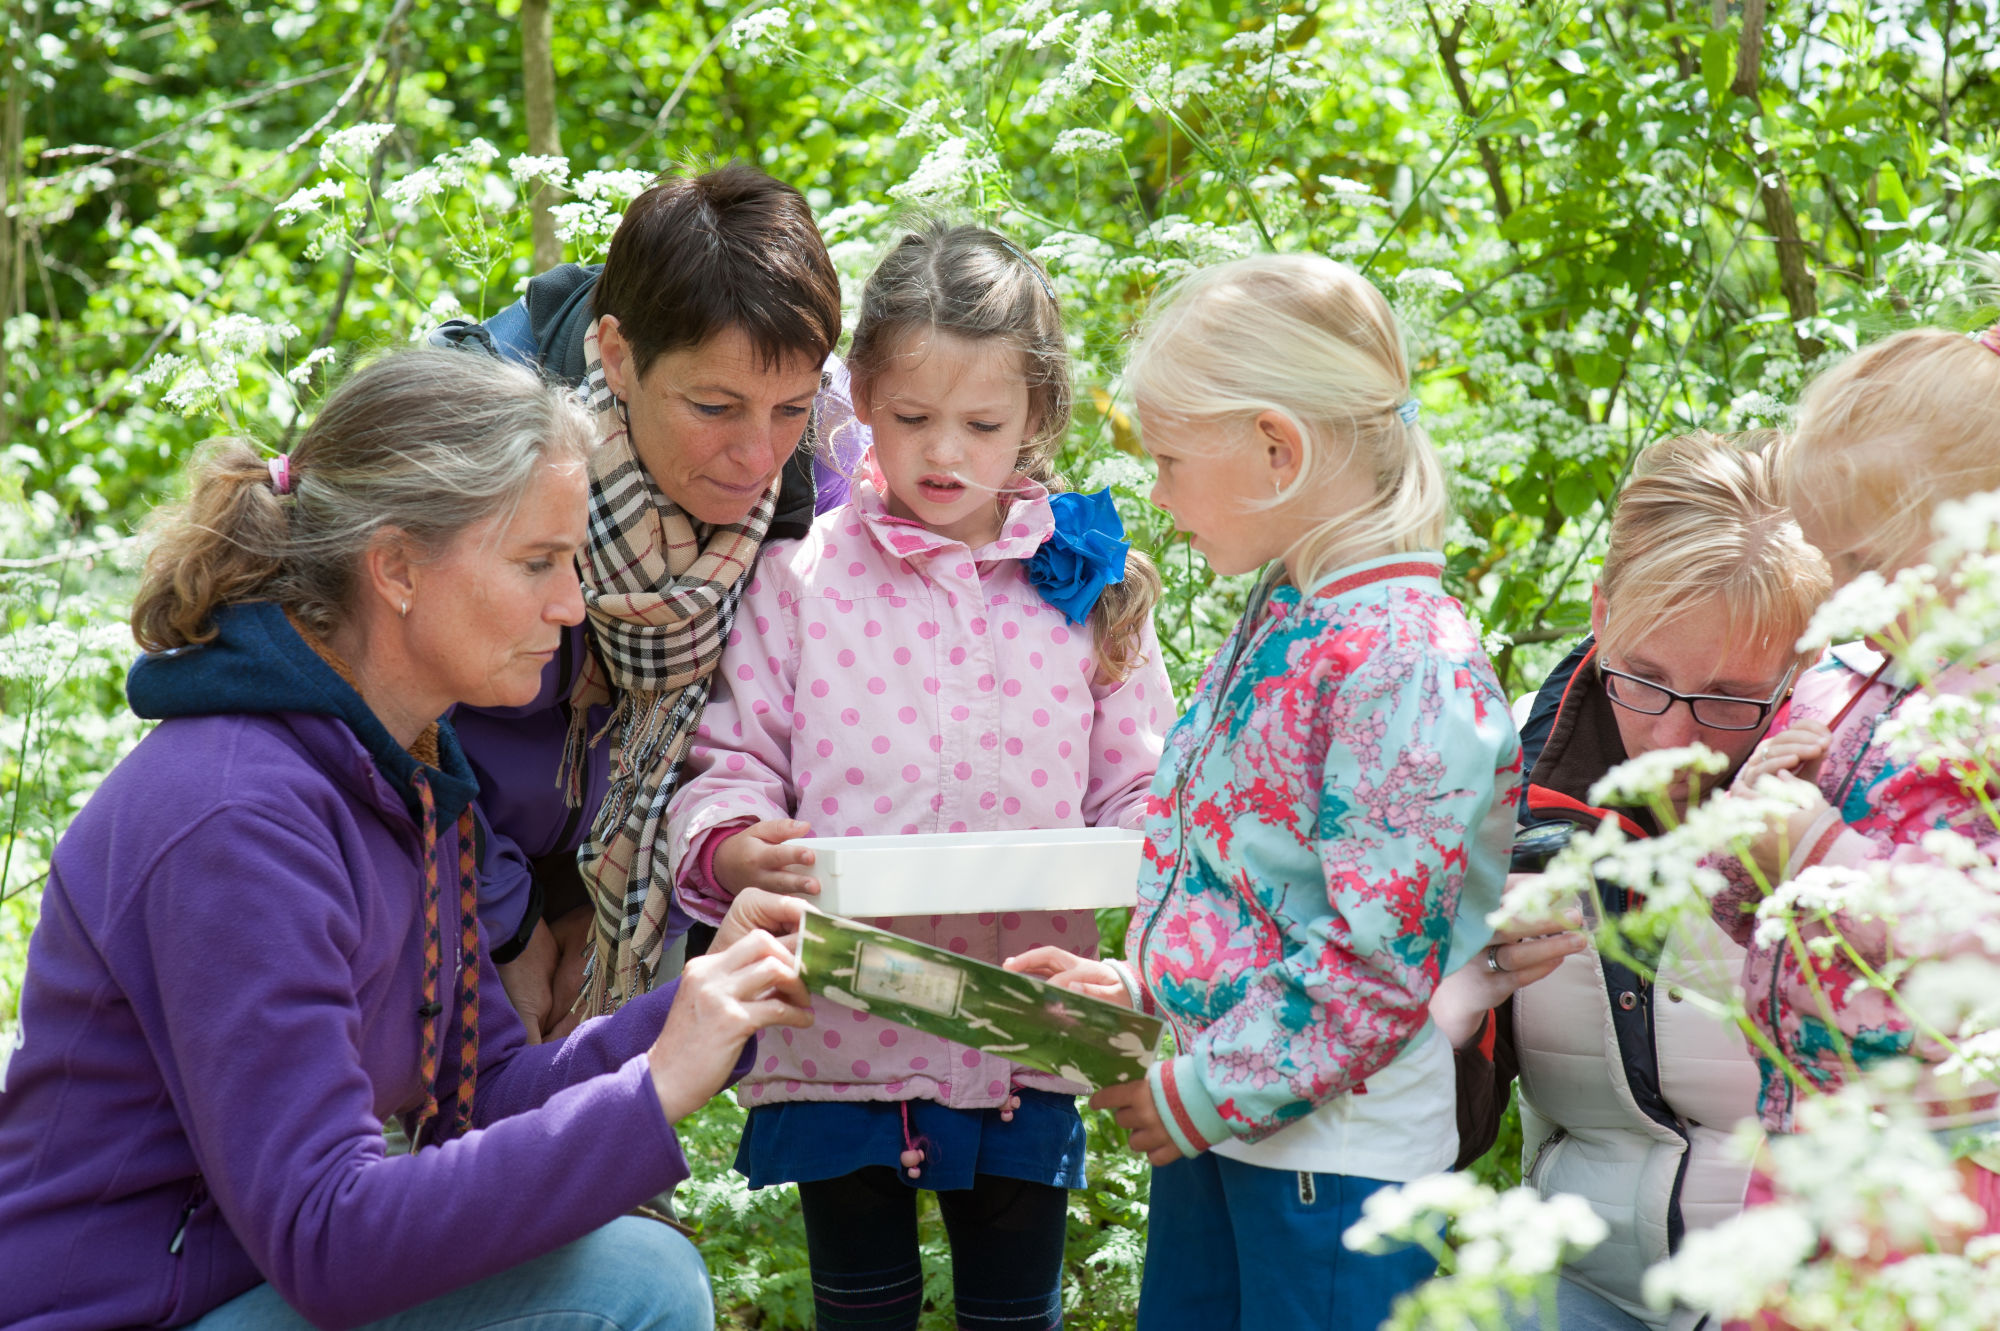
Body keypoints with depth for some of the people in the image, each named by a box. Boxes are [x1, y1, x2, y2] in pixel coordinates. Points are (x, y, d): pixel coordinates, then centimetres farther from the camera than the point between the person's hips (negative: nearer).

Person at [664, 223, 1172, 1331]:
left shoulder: (1087, 585, 2)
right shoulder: (799, 578, -2)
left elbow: (1137, 791, 5)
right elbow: (731, 766, 0)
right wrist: (734, 850, -20)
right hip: (840, 1027, 0)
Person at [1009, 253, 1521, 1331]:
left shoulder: (1412, 665, -21)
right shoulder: (1280, 620, 8)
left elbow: (1379, 955, -23)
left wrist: (1209, 1090, -17)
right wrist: (1145, 989, 8)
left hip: (1333, 1147, -9)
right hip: (1212, 1129, 9)